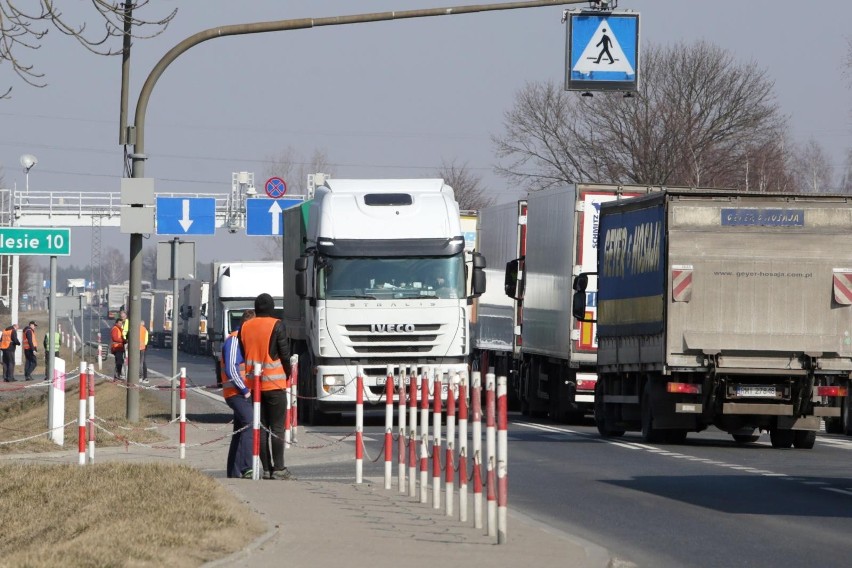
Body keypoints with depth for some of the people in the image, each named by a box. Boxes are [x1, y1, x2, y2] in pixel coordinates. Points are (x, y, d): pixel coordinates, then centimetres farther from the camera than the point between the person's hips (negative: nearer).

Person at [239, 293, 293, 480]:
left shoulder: (245, 327, 7)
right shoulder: (276, 326, -8)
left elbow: (241, 355, 10)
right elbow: (284, 354, -8)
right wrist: (287, 374, 8)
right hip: (275, 383, -5)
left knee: (261, 427, 8)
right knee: (277, 427, -1)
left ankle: (266, 468, 7)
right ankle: (278, 468, -4)